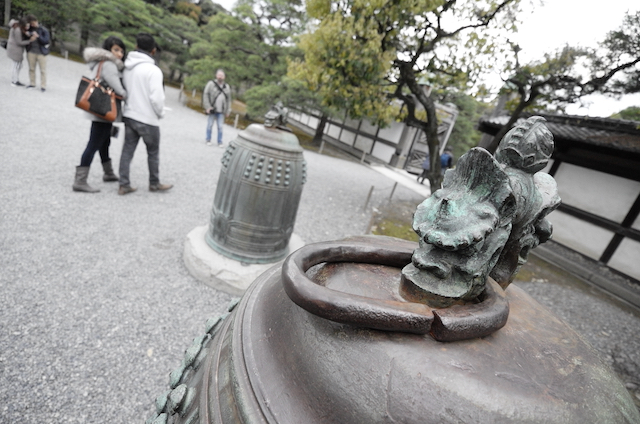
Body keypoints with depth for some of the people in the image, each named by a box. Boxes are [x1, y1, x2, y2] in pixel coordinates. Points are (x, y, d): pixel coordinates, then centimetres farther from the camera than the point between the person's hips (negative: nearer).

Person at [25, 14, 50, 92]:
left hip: (41, 53, -5)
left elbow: (46, 41, -10)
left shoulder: (44, 30, -4)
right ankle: (32, 83, 19)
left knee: (43, 70, -4)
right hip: (31, 52, 5)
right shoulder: (30, 29, 8)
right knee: (31, 68, 10)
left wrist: (38, 36, -20)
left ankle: (43, 86, 1)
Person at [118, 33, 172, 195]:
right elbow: (156, 98, -19)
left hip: (129, 115, 6)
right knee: (153, 152, 10)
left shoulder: (127, 66, 5)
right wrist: (160, 113, -2)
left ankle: (124, 185, 11)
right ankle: (154, 183, 22)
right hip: (148, 119, -6)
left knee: (127, 150, 9)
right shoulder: (153, 70, -15)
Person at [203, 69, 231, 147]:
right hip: (212, 110, -2)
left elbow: (228, 99, 15)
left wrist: (228, 110, 9)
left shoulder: (227, 87, 12)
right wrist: (207, 107, -9)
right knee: (210, 125, 5)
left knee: (220, 127, 1)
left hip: (221, 111, 2)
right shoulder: (211, 84, 1)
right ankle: (208, 140, 17)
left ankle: (220, 142, 10)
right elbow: (205, 95, -2)